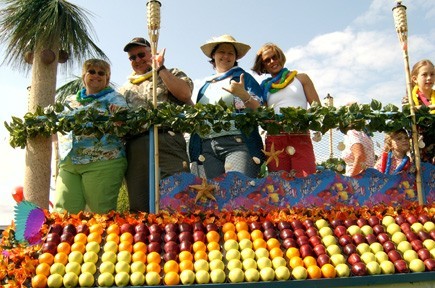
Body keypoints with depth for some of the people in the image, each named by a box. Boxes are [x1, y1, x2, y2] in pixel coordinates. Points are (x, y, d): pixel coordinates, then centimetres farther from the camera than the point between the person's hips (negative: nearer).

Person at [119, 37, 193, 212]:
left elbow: (184, 93, -2)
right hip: (135, 149, 4)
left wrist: (160, 68, 3)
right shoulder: (125, 89, 31)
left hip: (167, 143, -4)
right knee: (139, 207, 0)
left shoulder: (171, 74, 20)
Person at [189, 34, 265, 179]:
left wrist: (243, 94, -16)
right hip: (208, 147, 5)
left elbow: (259, 110, 1)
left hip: (238, 143, -4)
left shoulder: (242, 77, 11)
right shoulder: (206, 85, 24)